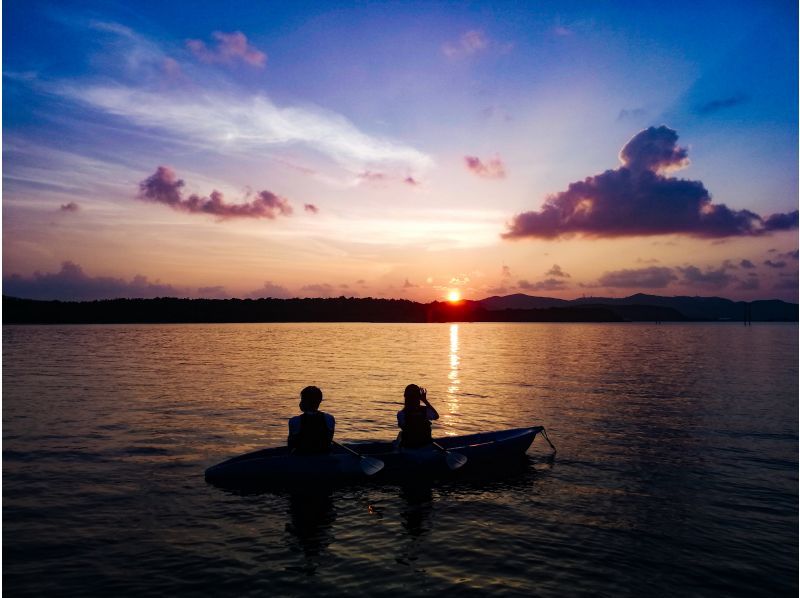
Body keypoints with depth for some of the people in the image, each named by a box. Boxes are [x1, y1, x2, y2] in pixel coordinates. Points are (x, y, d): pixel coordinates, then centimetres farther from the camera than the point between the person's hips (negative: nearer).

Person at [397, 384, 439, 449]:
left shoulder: (401, 414, -19)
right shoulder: (426, 410, -13)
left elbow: (402, 427, 0)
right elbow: (436, 416, 8)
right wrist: (425, 401, 9)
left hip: (408, 446, -1)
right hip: (425, 444, 1)